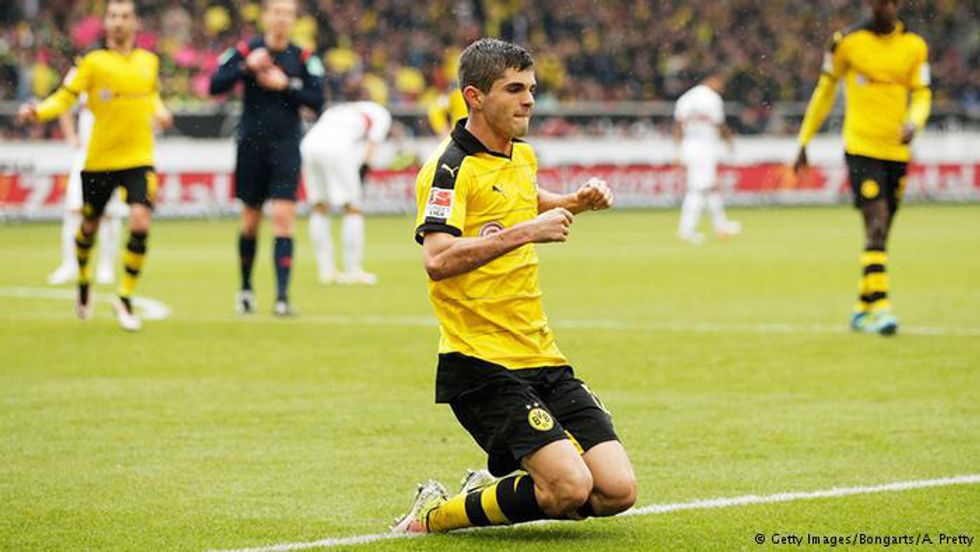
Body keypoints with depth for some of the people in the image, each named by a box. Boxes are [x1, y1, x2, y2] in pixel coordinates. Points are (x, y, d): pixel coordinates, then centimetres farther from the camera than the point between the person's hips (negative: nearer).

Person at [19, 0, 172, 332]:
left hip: (139, 158, 2)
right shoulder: (92, 62, -6)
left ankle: (125, 299, -2)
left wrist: (159, 111, 6)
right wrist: (39, 112, -28)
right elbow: (65, 97, -10)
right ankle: (83, 283, 42)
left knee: (140, 223, -16)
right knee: (90, 225, 12)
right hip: (100, 158, -2)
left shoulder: (149, 61, 7)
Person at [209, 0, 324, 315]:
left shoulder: (304, 59, 0)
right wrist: (247, 68, -17)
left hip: (286, 148, -1)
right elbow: (215, 86, -7)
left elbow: (317, 101, -4)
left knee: (283, 219, -11)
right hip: (252, 145, 1)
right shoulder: (246, 52, 0)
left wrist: (286, 86, -14)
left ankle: (282, 296, -13)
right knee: (251, 220, 11)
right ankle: (246, 288, 29)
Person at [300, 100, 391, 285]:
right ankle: (353, 270, 7)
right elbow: (371, 147, 12)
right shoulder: (380, 114, 25)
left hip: (309, 143, 5)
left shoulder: (336, 111, 39)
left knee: (319, 207, 17)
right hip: (337, 147, -5)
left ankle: (326, 270, 18)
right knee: (353, 208, 7)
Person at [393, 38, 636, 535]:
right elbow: (438, 259, -27)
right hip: (481, 362, -8)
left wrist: (575, 202, 21)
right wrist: (526, 232, -27)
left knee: (617, 491, -5)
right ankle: (436, 515, -1)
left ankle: (491, 487, 18)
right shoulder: (451, 167, -11)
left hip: (541, 358, 8)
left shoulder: (523, 156, 15)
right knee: (571, 488, -22)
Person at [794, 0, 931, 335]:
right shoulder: (847, 41, -1)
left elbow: (922, 95, 6)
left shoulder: (914, 46, 5)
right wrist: (804, 142, 11)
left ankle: (862, 309, 22)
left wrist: (913, 123, -17)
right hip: (861, 147, -4)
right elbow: (825, 90, 8)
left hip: (897, 151, 4)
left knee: (880, 233, 9)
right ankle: (880, 306, -20)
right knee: (876, 226, -17)